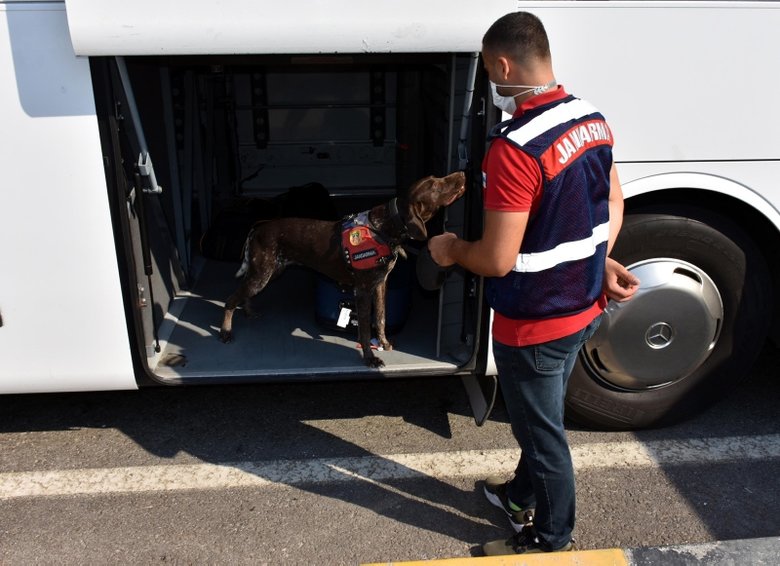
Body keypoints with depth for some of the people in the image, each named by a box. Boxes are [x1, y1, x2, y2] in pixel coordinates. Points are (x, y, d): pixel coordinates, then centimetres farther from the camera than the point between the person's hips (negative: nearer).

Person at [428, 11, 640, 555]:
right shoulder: (592, 120, -2)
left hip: (533, 325, -8)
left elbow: (498, 260, -27)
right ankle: (523, 494, 53)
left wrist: (451, 250, -9)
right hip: (583, 307, 9)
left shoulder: (514, 147, -30)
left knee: (543, 432, 14)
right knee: (541, 416, 28)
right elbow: (612, 204, 10)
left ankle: (552, 541, 38)